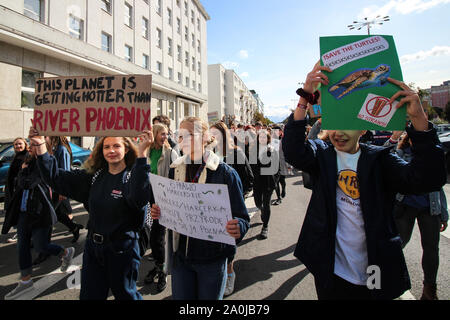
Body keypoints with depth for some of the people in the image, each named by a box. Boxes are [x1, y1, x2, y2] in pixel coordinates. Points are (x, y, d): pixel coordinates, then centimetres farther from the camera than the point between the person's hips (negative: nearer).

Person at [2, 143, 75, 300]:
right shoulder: (29, 162, 9)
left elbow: (26, 183, -22)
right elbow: (19, 184, 13)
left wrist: (24, 169, -8)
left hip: (39, 212, -8)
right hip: (24, 211, 8)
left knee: (40, 245, -1)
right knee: (22, 245, 12)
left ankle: (66, 252, 29)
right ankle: (25, 281, 25)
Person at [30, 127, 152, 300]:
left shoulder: (134, 176, -15)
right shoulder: (94, 176, 3)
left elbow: (139, 198, -39)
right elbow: (57, 178, 1)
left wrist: (142, 154, -46)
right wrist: (40, 146, -9)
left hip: (122, 250, -5)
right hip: (93, 247, 5)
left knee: (125, 294, 16)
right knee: (90, 295, 21)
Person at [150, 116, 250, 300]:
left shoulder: (225, 173, -12)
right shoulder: (175, 170, 2)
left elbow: (241, 216, -11)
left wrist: (238, 228, -32)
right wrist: (158, 212, -8)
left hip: (212, 257, -3)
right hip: (180, 255, 4)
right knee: (180, 297, 18)